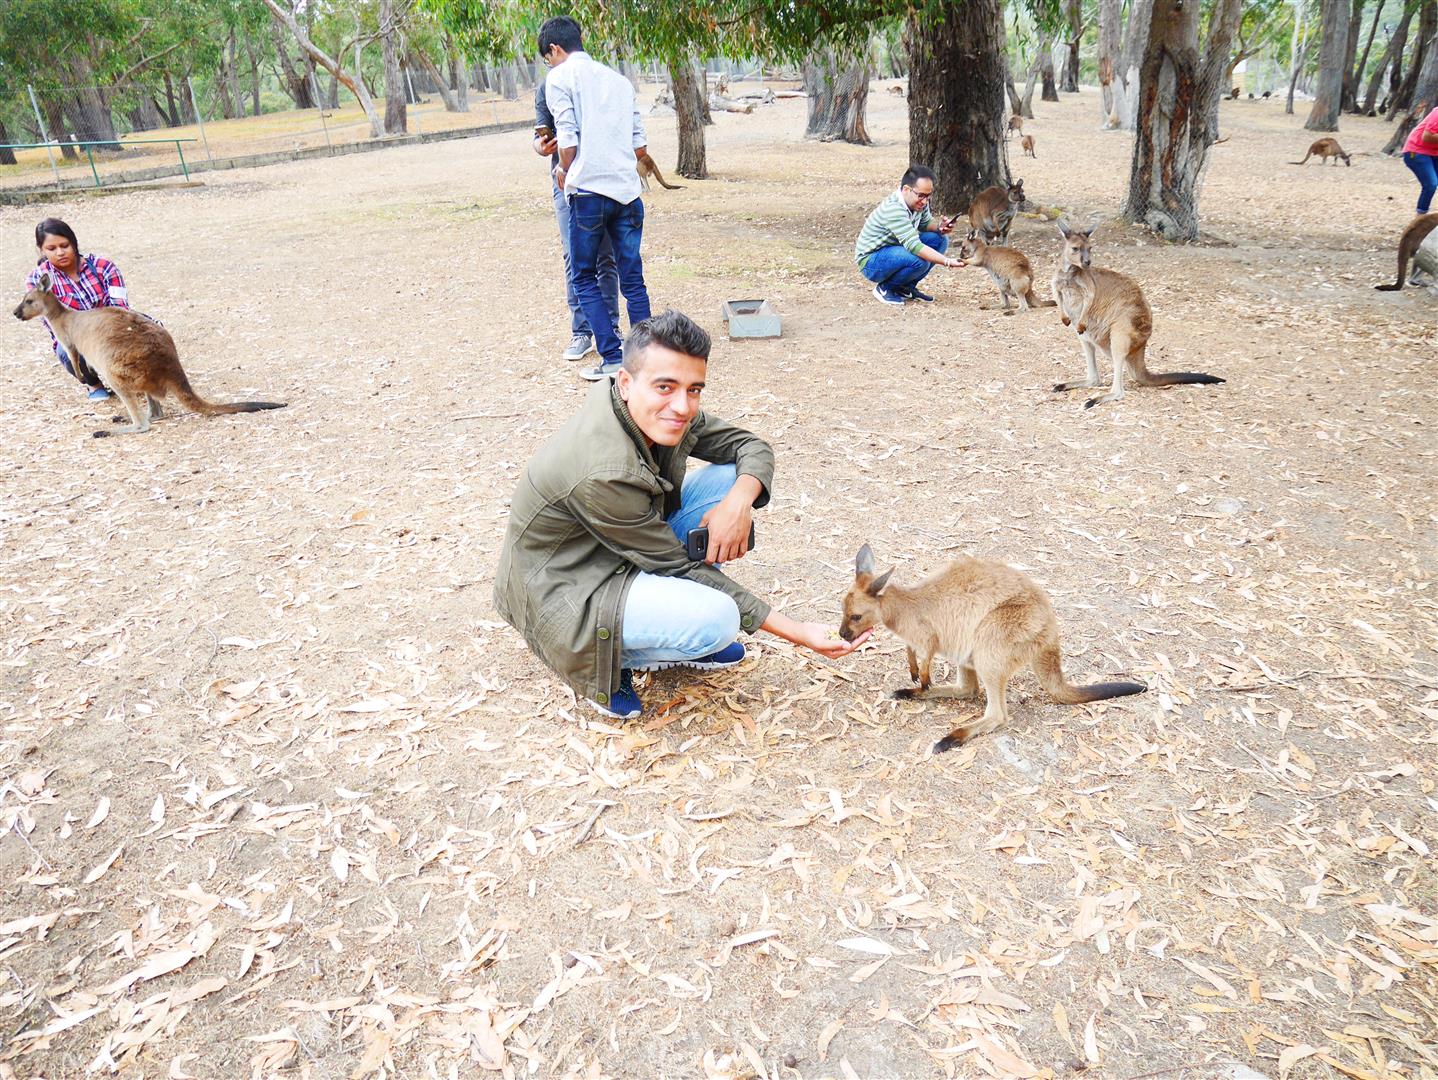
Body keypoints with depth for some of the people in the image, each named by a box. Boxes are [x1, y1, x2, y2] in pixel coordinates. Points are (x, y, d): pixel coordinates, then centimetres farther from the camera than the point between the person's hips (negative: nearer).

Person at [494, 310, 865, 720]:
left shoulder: (662, 413, -11)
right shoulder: (604, 472, -33)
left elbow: (751, 446, 0)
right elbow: (678, 565, -24)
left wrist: (739, 501, -25)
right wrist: (797, 631, -22)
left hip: (630, 552, 8)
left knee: (729, 477, -5)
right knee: (716, 619, -31)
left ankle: (677, 629, 4)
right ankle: (609, 659, -2)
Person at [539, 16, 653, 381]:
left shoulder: (559, 77, 2)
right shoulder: (618, 79, 19)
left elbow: (568, 140, -8)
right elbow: (640, 146, 15)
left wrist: (564, 170, 11)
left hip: (588, 189, -5)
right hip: (627, 190, 5)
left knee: (584, 278, 6)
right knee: (633, 279, 8)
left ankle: (612, 358, 0)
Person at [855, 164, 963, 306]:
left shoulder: (918, 201, -5)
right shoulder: (893, 208, -31)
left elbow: (926, 222, 13)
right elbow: (914, 246, -36)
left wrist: (939, 228, -11)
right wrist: (947, 261, -39)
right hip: (871, 261, -9)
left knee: (939, 239, -3)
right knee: (920, 260, -32)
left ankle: (905, 287, 6)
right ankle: (884, 288, -6)